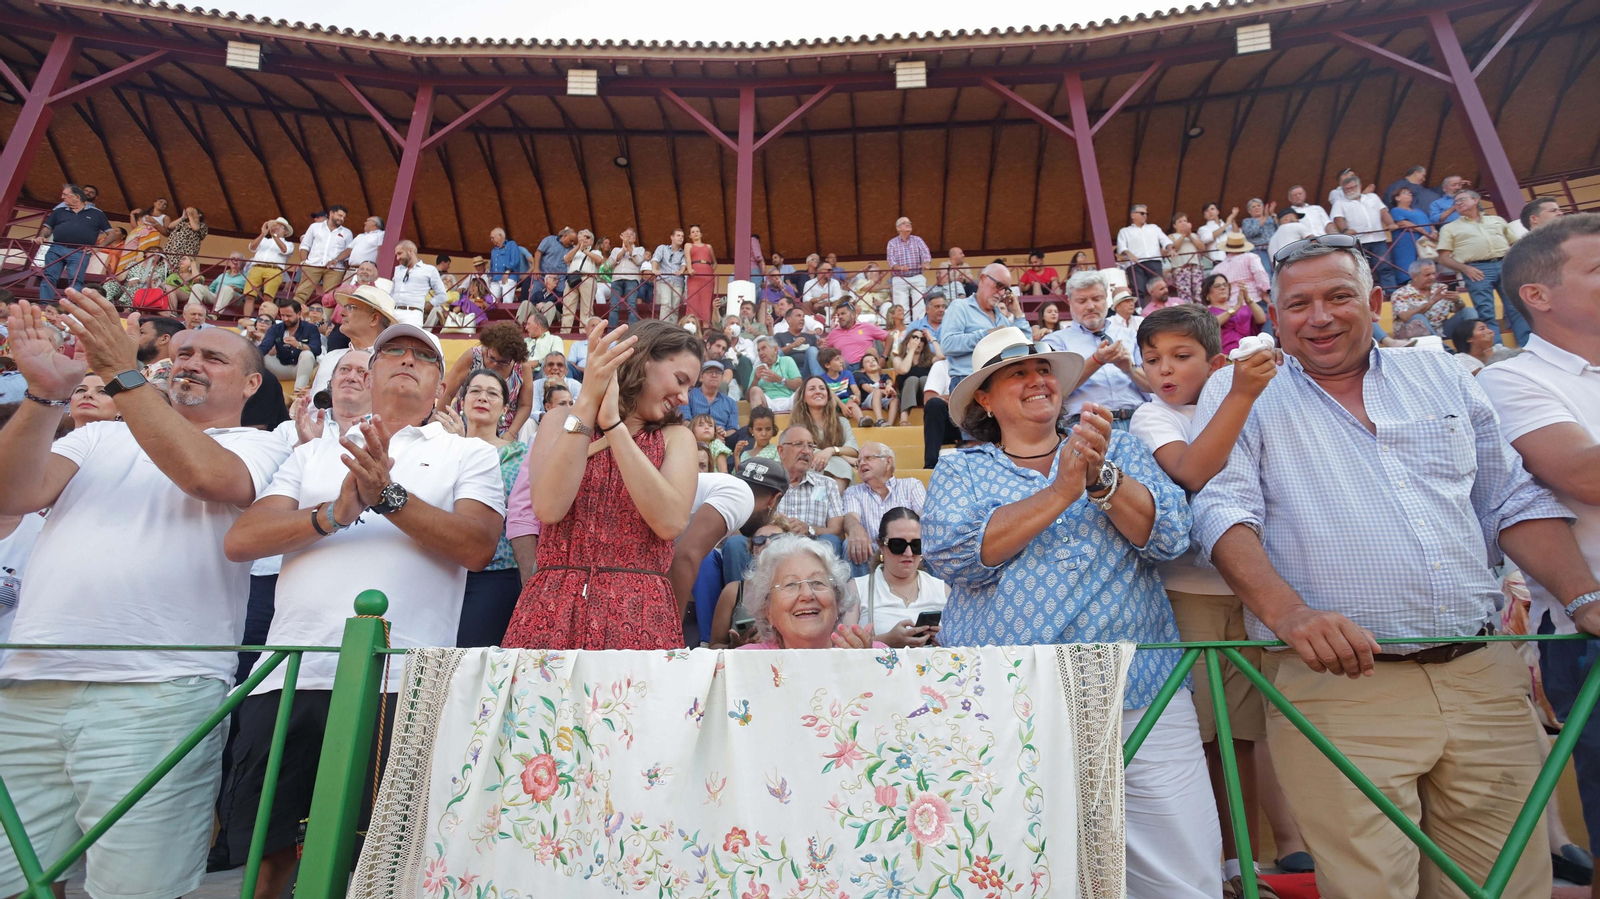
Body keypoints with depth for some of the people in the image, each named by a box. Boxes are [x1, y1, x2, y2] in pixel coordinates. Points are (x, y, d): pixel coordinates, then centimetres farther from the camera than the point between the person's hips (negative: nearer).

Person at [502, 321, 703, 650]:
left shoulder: (676, 437, 5)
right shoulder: (563, 420, 5)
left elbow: (672, 523, -14)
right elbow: (549, 509, -12)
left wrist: (614, 424, -15)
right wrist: (587, 401, -14)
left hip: (639, 614, 0)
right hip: (554, 609, 0)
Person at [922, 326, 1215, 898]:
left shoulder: (1117, 449, 14)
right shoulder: (959, 472, 8)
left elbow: (1169, 537, 0)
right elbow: (951, 556, -12)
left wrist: (1100, 477, -17)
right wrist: (1061, 491, -15)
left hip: (1139, 698, 2)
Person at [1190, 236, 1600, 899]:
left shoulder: (1440, 377, 15)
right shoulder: (1242, 392, 1)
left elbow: (1514, 500, 16)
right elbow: (1222, 510, -11)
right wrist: (1287, 611, -26)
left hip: (1485, 677, 5)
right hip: (1337, 684, -4)